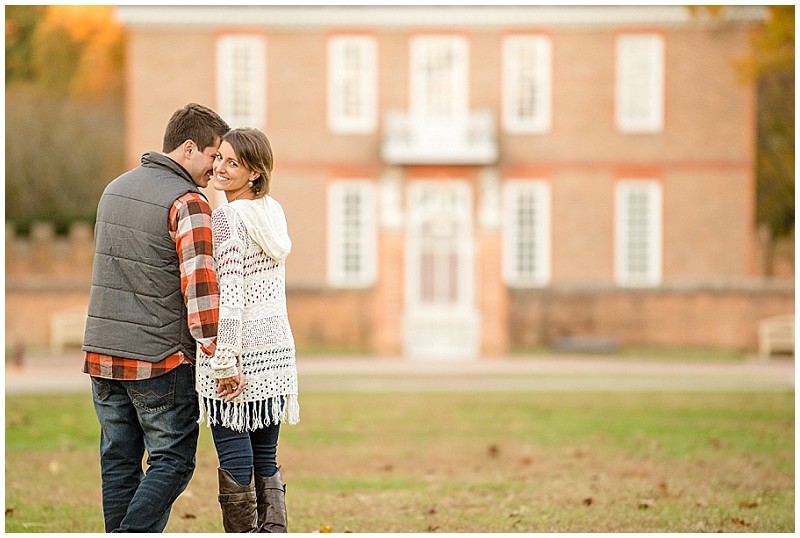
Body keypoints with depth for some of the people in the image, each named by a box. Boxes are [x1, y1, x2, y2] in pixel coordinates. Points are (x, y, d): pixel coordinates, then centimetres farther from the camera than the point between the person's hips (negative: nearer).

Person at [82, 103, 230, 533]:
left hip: (102, 352, 7)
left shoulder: (115, 189, 13)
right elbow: (199, 285, -20)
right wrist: (219, 357, -17)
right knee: (172, 461, 1)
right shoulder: (187, 203, -14)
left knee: (119, 461, 12)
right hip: (160, 358, -7)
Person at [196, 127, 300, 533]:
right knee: (266, 462, 12)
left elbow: (229, 296, -18)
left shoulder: (226, 218, -11)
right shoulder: (273, 213, 12)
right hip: (276, 347, 8)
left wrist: (225, 362, -18)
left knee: (235, 465, -2)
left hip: (240, 351, -8)